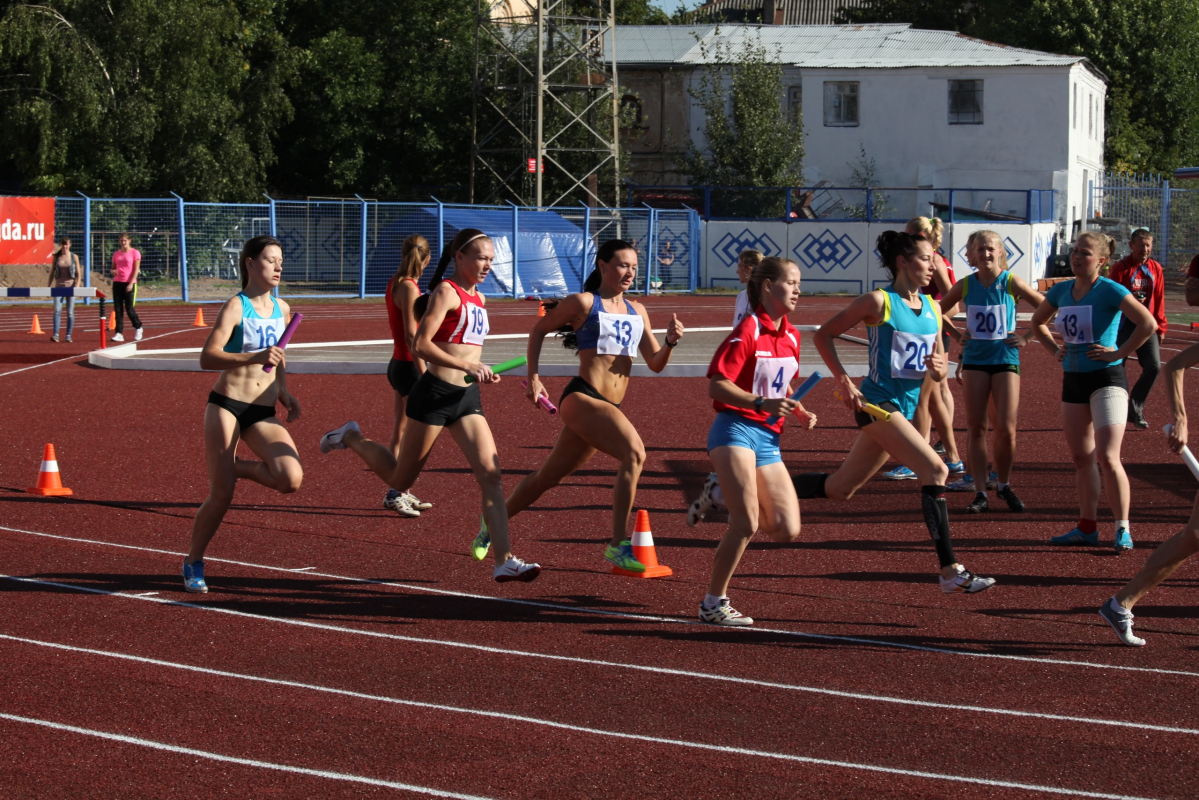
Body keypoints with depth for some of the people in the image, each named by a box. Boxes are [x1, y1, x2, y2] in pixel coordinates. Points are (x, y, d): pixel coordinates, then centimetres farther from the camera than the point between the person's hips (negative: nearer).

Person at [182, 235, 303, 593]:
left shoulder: (282, 310, 11)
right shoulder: (236, 307, -8)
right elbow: (207, 358, -19)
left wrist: (283, 390, 15)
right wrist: (254, 357, -29)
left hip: (263, 414, 5)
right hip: (226, 405, -5)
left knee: (291, 478, -19)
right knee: (221, 495, -6)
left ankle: (236, 467, 10)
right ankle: (193, 563, 17)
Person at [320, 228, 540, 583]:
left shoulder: (479, 299, 14)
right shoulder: (446, 292, -11)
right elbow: (420, 345, -20)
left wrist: (480, 374, 13)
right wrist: (467, 367, -24)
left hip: (467, 398, 7)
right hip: (434, 394, -7)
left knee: (492, 476, -9)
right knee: (401, 481, 8)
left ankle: (504, 560, -14)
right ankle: (351, 438, 34)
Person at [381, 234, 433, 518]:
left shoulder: (396, 283, 9)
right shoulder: (408, 288, -17)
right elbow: (411, 337, -22)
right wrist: (425, 376, -23)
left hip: (399, 364, 9)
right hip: (409, 366, -9)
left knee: (401, 433, 14)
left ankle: (398, 493, 20)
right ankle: (396, 493, -5)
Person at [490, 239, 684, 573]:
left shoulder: (637, 311, 15)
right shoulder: (584, 303, -3)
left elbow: (655, 363, 14)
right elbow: (539, 330, 8)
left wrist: (670, 342, -6)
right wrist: (533, 377, 4)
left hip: (609, 407, 7)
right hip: (582, 398, -7)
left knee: (548, 476, 17)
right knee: (634, 452, -28)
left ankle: (492, 526, 36)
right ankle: (618, 544, -26)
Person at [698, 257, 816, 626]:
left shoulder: (791, 336, 12)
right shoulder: (748, 331, -11)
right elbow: (716, 386, -16)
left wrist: (799, 410, 9)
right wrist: (762, 403, -26)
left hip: (768, 439, 7)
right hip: (737, 429, -7)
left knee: (787, 530, 0)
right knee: (746, 524, -17)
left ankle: (729, 494, 25)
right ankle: (713, 604, -5)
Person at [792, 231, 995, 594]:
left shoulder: (932, 309, 11)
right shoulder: (879, 302, -9)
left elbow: (941, 365, 17)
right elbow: (823, 335, -4)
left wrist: (939, 367, -7)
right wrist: (843, 381, -12)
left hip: (905, 409, 8)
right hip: (877, 401, -8)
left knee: (839, 489, 12)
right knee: (935, 470, -18)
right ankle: (950, 571, -19)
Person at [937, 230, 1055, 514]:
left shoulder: (1012, 283, -7)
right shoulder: (965, 285, 1)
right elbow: (937, 312, 15)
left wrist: (1029, 336, -4)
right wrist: (956, 333, 4)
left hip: (1005, 359, -2)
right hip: (975, 360, 2)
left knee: (1006, 428, -6)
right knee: (975, 427, 0)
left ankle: (1004, 485, 17)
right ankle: (980, 493, 6)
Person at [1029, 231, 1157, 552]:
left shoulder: (1109, 291, -13)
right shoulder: (1061, 291, 7)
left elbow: (1148, 324, -21)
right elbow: (1036, 321, 27)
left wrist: (1119, 353, -17)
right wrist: (1056, 348, 14)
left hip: (1106, 379, -7)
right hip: (1073, 379, 7)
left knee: (1107, 458, -13)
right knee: (1081, 458, 12)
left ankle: (1123, 529, -5)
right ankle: (1087, 528, 21)